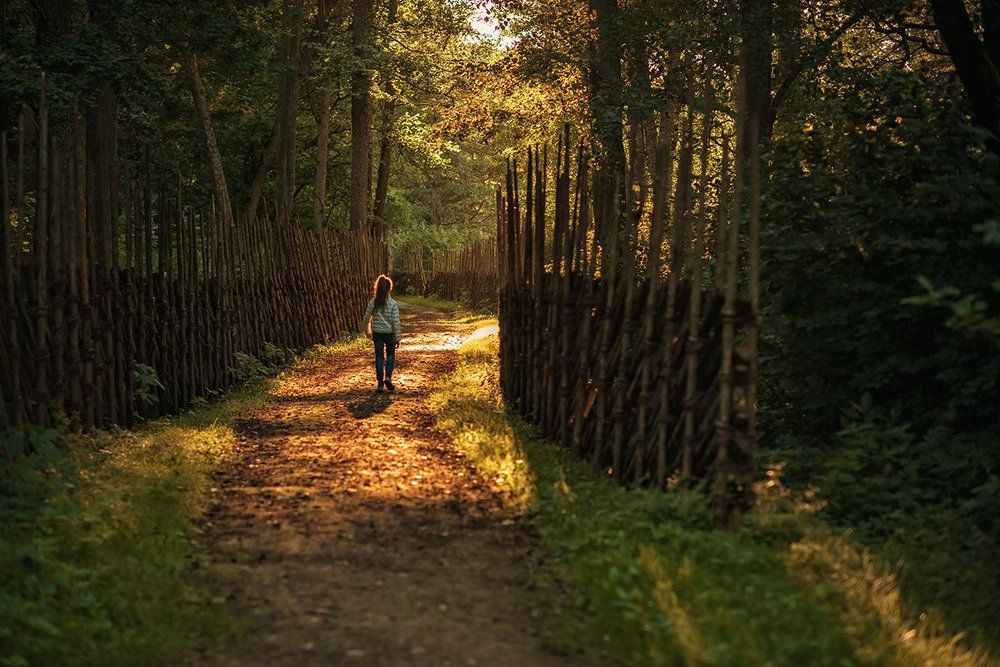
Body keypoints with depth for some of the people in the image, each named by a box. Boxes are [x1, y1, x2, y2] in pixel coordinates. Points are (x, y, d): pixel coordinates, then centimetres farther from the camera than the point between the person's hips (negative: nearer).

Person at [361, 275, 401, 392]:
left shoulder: (373, 302, -7)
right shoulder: (393, 304, -14)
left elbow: (366, 318, 0)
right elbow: (396, 322, -12)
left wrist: (367, 331, 18)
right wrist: (397, 338, -5)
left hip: (377, 333, 2)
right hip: (389, 333, -2)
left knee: (379, 357, 10)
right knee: (390, 355, 19)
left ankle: (380, 383, 9)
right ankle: (388, 377, 0)